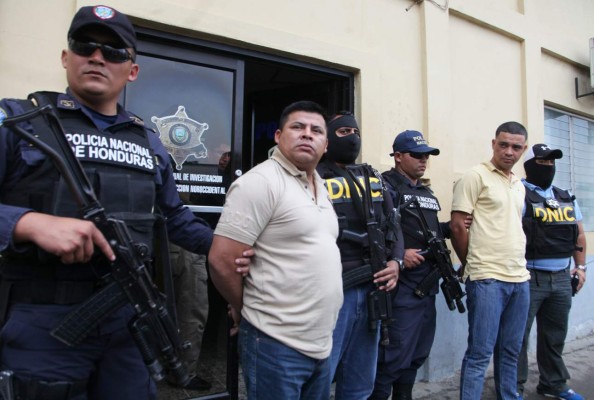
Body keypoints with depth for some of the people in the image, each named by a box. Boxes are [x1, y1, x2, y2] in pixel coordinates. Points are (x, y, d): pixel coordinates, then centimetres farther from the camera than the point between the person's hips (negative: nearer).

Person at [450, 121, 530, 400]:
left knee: (510, 351, 15)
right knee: (480, 353, -3)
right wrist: (472, 265, 0)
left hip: (520, 278, 7)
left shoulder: (519, 185, 17)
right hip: (487, 278, -7)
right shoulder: (476, 176, -6)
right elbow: (457, 225, -9)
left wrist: (519, 267, 14)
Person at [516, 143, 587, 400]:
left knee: (555, 335, 18)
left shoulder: (566, 198, 16)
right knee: (519, 336, 0)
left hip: (562, 278, 7)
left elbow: (579, 234, 23)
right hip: (529, 278, -7)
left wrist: (580, 266, 17)